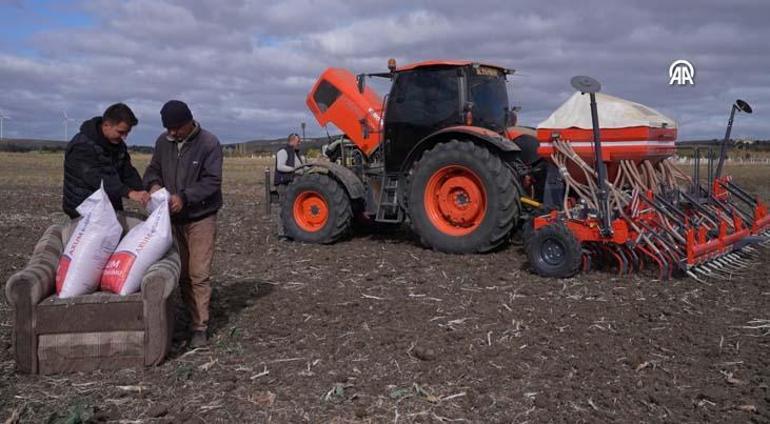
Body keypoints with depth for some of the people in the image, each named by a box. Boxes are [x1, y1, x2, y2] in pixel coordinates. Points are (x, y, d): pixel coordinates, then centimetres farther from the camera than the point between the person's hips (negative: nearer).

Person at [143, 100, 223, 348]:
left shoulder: (209, 143, -12)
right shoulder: (163, 142, 4)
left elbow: (212, 181, -16)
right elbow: (153, 169, 14)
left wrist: (184, 197, -26)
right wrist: (153, 184, -10)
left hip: (201, 218, -5)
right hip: (173, 218, 5)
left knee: (199, 274, -6)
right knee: (181, 273, 10)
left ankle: (199, 328, 0)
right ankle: (191, 317, 22)